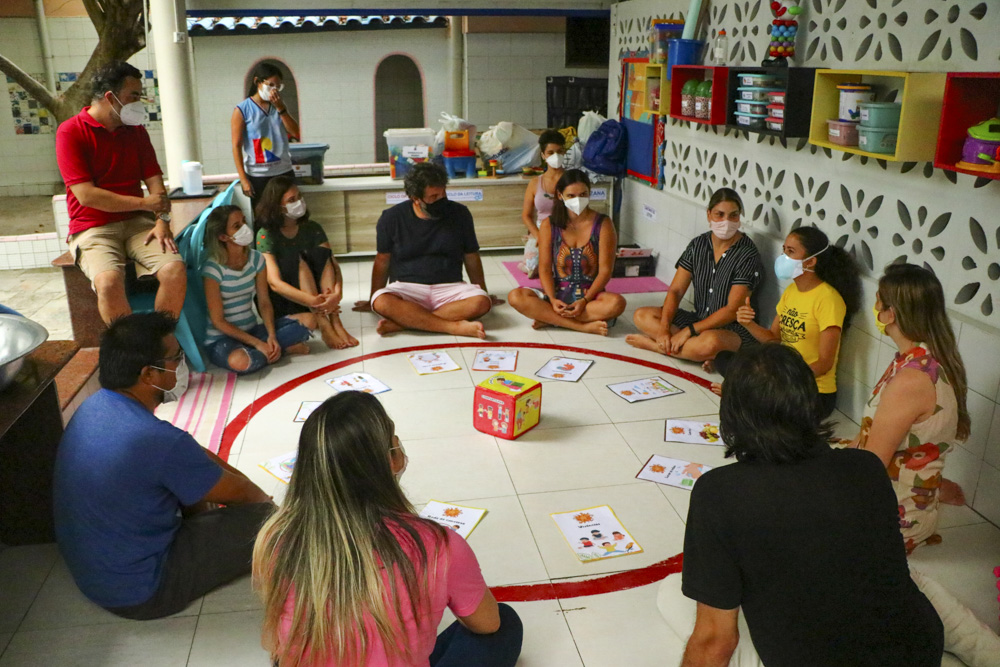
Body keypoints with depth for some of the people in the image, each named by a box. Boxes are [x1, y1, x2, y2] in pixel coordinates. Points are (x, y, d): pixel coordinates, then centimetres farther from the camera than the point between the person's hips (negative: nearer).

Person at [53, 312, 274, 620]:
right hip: (136, 592, -9)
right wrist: (263, 499, 6)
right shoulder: (156, 440, -32)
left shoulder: (96, 404, -5)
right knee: (265, 517, -12)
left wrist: (242, 479, 8)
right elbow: (236, 492, -14)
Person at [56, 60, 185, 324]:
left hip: (137, 222, 4)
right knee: (109, 281, -34)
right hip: (93, 228, -4)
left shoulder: (136, 130, 13)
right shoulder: (71, 132, -5)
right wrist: (144, 203, -10)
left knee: (175, 269, -24)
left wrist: (162, 220, -12)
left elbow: (154, 179, 7)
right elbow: (86, 195, -13)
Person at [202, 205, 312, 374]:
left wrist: (272, 336, -16)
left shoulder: (255, 259, 1)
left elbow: (264, 303, 2)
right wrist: (257, 343, -21)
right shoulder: (213, 269, -16)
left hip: (252, 330, 4)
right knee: (240, 361, -38)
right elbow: (218, 321, -16)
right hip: (221, 338, -4)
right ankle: (283, 348, -13)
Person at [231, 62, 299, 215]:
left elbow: (296, 133, 0)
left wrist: (280, 108, -10)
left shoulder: (279, 105, 10)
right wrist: (243, 179, -13)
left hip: (284, 172, 4)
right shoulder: (242, 110, -5)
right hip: (257, 176, -4)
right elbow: (236, 146, -7)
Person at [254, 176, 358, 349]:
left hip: (317, 295, 4)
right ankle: (323, 324, -37)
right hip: (282, 298, -4)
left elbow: (332, 263, -10)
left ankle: (335, 321, -29)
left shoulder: (312, 229, 0)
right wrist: (313, 301, -38)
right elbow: (274, 282, -26)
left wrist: (337, 293, -32)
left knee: (321, 253, -21)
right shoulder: (266, 235, -14)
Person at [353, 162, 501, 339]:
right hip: (406, 287, -1)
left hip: (450, 287, 1)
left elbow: (471, 258, 12)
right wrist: (371, 300, 12)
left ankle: (402, 322, -31)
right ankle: (454, 327, -36)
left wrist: (484, 292, 18)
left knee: (481, 303, -30)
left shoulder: (459, 214, 2)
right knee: (381, 302, -34)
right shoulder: (392, 218, -1)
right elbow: (382, 261, 8)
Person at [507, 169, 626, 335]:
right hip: (557, 293, 1)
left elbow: (605, 270, -6)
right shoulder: (549, 225, 2)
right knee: (515, 297, -26)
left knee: (617, 303, -35)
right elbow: (545, 268, -2)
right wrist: (553, 300, -19)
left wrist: (584, 301, -19)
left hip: (591, 294, -1)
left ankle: (549, 318, -24)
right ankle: (584, 326, -29)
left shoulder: (603, 224, -2)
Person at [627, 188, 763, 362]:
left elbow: (732, 310, -19)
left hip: (734, 329, -6)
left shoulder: (748, 255, -14)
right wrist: (664, 327, -18)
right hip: (698, 318, 6)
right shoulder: (698, 245, 3)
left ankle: (653, 343, -19)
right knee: (642, 315, -8)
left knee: (710, 342, -41)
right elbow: (675, 290, -1)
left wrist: (689, 330, -24)